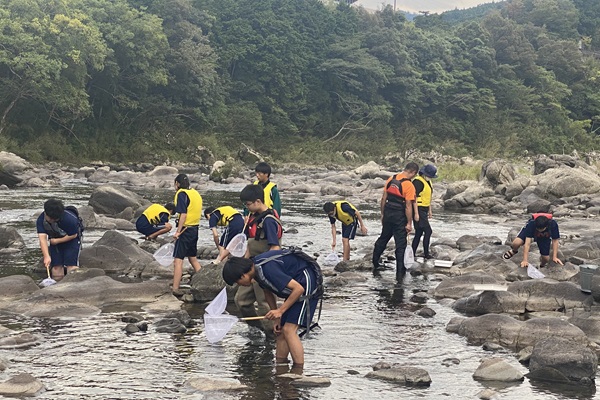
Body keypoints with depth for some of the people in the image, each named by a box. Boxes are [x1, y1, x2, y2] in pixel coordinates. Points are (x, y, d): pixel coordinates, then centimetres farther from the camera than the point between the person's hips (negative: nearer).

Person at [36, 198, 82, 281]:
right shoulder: (41, 220, -24)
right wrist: (46, 256, -44)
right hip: (54, 240, 4)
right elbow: (42, 239, -33)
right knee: (56, 268, -2)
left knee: (72, 267, -16)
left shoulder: (70, 219, -33)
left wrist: (57, 241, -19)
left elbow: (73, 235, -19)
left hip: (70, 240, -4)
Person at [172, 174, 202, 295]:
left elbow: (183, 214, -18)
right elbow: (197, 212, 11)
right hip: (195, 229, 8)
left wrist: (178, 231, -18)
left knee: (178, 260, -6)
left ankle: (175, 289, -10)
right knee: (193, 258, 20)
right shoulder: (196, 193, 11)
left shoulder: (181, 194, -11)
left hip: (186, 230, -8)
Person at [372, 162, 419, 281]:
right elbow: (408, 206, -17)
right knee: (400, 245, 2)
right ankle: (400, 274, 5)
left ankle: (375, 263, 36)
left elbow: (383, 198, 7)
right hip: (400, 217, -6)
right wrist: (409, 223, -10)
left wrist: (382, 214, 17)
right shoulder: (409, 185, -17)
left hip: (388, 214, 6)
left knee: (383, 239, 23)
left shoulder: (391, 179, 2)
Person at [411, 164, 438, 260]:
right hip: (418, 210, -10)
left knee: (419, 233, 11)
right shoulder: (418, 182, -17)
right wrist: (416, 214, -22)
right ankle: (426, 254, -1)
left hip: (424, 210, 10)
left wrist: (430, 210, 21)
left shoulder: (428, 182, 14)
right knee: (428, 231, -8)